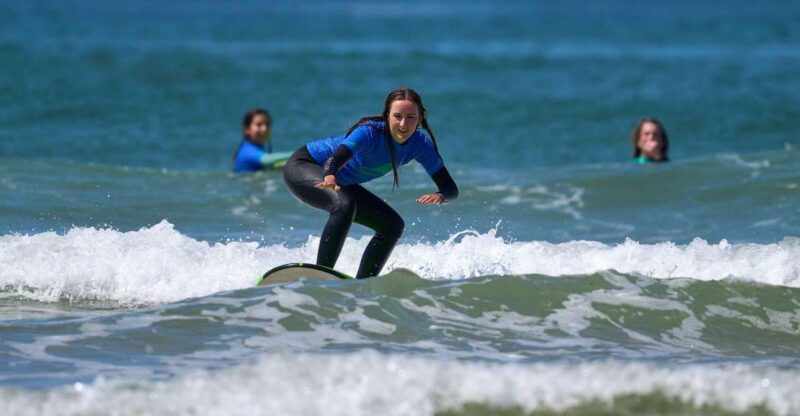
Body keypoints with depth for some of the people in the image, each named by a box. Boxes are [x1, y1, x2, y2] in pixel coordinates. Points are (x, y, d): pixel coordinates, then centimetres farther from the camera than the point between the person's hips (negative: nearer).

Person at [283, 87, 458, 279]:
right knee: (345, 204, -36)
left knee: (393, 226, 1)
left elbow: (450, 187, -14)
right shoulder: (370, 132, -32)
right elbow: (336, 157, -49)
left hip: (342, 183, 8)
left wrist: (439, 196, -39)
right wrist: (329, 178, -73)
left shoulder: (420, 143, -14)